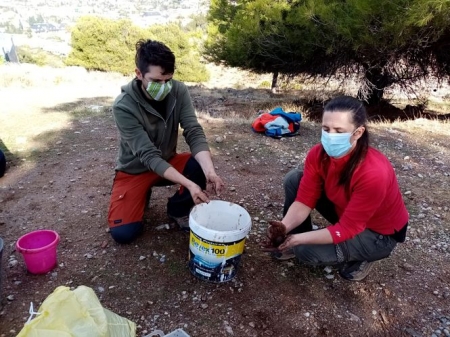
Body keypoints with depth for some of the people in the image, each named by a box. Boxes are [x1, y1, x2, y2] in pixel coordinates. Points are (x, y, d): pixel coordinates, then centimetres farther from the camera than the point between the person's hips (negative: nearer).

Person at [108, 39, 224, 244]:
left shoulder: (178, 91, -16)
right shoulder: (124, 106, -28)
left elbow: (194, 133, -23)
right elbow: (148, 156, -32)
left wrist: (210, 170, -42)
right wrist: (189, 184, -43)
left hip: (168, 162, 3)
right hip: (135, 170, -3)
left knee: (203, 167, -27)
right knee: (123, 233, -18)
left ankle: (178, 209, 2)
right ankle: (142, 194, 14)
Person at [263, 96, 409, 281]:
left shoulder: (373, 173, -37)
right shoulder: (318, 154, -19)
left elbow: (347, 229, -30)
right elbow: (304, 200, -17)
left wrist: (298, 239, -35)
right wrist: (285, 227, -36)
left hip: (379, 234, -6)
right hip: (345, 211, 6)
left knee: (307, 251, -24)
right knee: (294, 179, -11)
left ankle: (361, 256, 4)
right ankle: (289, 241, 7)